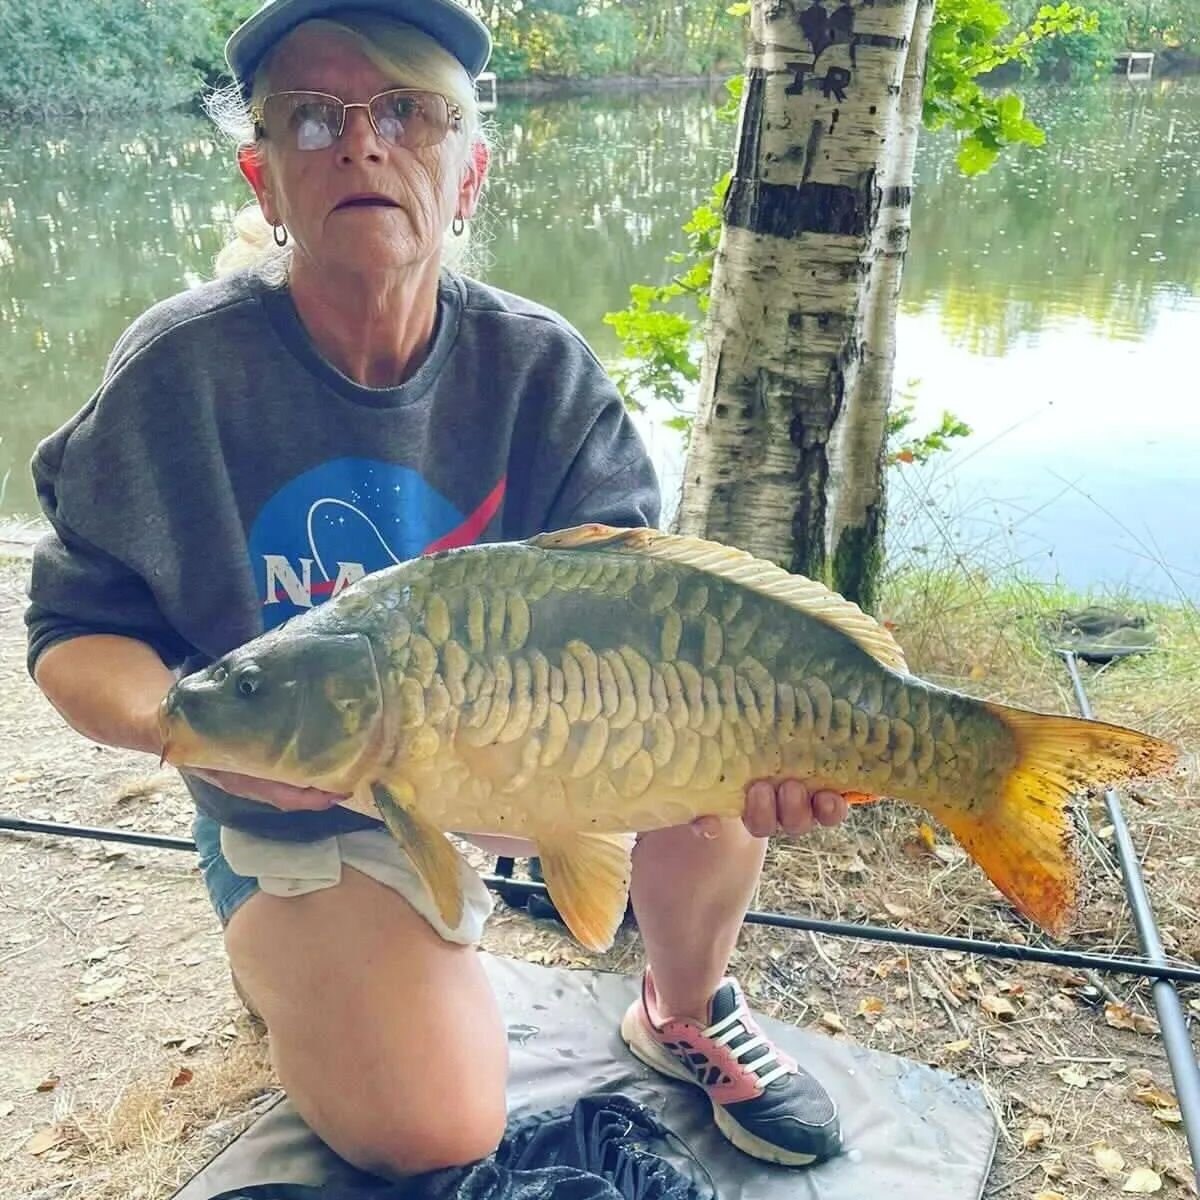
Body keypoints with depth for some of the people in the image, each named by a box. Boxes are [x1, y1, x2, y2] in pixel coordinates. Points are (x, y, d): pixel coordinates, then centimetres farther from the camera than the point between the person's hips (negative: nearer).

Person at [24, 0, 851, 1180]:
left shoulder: (539, 367, -11)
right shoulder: (183, 368, -18)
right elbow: (76, 629, -11)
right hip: (299, 808, -2)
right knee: (433, 1127, -20)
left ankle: (684, 1014, 6)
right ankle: (288, 959, 15)